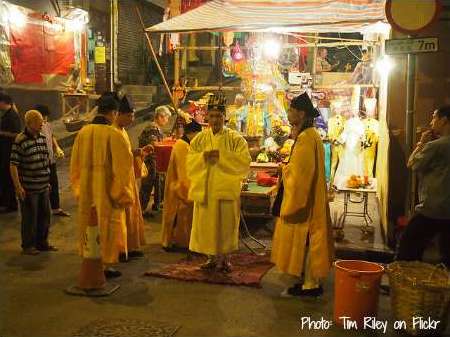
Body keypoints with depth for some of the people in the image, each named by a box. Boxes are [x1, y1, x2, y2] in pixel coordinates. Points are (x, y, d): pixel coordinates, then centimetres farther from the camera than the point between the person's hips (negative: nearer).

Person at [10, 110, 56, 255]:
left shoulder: (42, 137, 7)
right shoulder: (20, 141, -14)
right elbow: (13, 165, -14)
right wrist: (18, 187, -16)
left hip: (43, 186, 7)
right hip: (28, 188, -7)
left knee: (44, 215, 14)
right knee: (30, 218, 4)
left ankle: (42, 242, 29)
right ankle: (28, 246, 19)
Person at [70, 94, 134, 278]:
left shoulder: (82, 132, 1)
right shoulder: (114, 134, -16)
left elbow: (75, 164, 8)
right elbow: (123, 165, -15)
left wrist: (79, 190, 17)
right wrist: (122, 194, -6)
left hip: (86, 190, 5)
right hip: (107, 190, -5)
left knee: (89, 226, 17)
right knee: (108, 226, 8)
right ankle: (106, 265, 13)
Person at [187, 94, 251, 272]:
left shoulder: (235, 138, -1)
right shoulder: (199, 138, 9)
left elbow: (245, 162, -12)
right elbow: (189, 162, 4)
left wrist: (222, 155, -20)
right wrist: (203, 156, -15)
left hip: (226, 190, -3)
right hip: (204, 190, 3)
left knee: (225, 225, 3)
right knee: (206, 225, 7)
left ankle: (224, 257, 19)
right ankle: (212, 257, 23)